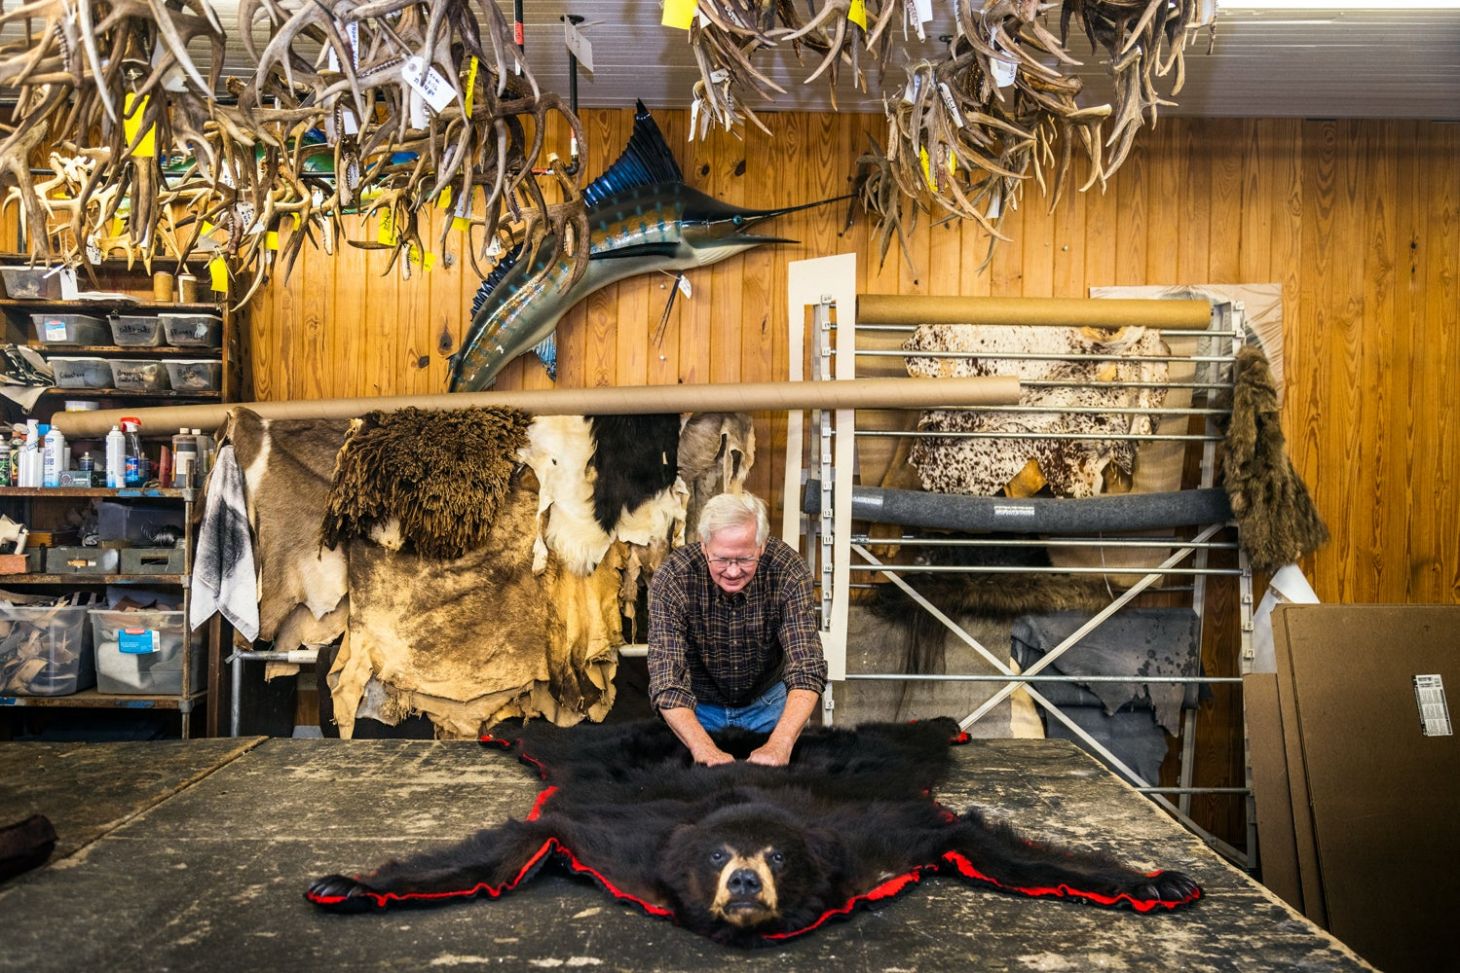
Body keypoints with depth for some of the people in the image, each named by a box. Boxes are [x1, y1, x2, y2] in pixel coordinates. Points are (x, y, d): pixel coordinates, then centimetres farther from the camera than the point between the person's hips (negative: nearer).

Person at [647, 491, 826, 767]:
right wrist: (704, 748, -46)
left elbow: (806, 668, -28)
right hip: (699, 705, -1)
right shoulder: (671, 579, -26)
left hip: (767, 701, 2)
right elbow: (666, 681, -30)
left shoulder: (788, 571, -24)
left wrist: (779, 744, -45)